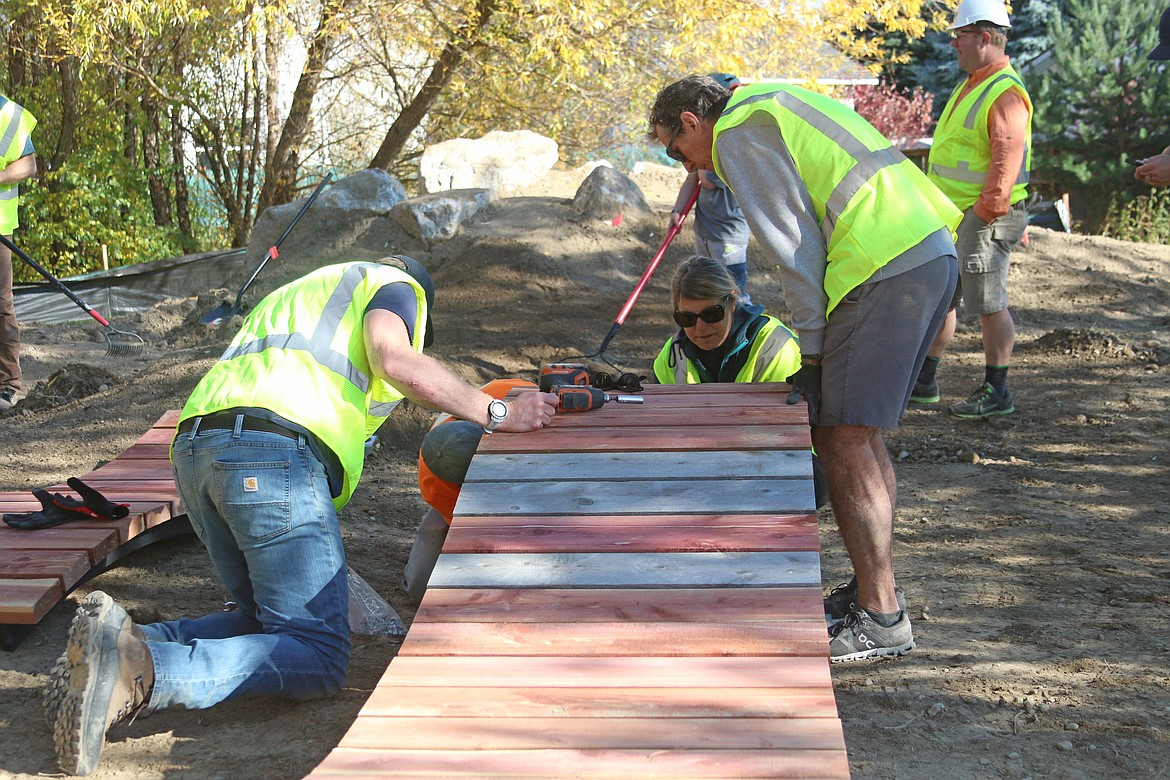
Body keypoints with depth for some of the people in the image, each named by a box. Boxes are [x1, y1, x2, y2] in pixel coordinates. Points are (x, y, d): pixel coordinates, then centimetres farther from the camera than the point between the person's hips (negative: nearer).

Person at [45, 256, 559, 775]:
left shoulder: (301, 292, 42)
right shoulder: (396, 285, 18)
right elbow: (395, 360, -5)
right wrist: (498, 414, 4)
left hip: (193, 451, 8)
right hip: (275, 455, -8)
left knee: (270, 621, 19)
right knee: (318, 660, -8)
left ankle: (135, 645, -5)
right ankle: (142, 670, -29)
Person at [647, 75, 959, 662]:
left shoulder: (737, 134, -1)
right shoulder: (776, 107, 28)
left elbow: (797, 247, -7)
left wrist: (811, 354, -2)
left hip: (885, 271, -10)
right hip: (933, 254, 10)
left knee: (843, 443, -7)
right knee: (860, 436, 17)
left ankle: (881, 619, -5)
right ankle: (873, 587, 24)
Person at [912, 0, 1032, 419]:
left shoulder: (1005, 93, -17)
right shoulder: (971, 85, 16)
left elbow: (1007, 158, -24)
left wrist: (987, 209, -26)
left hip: (985, 217, -10)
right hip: (953, 214, 10)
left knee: (988, 302, -3)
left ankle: (996, 392, 7)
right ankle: (924, 380, 25)